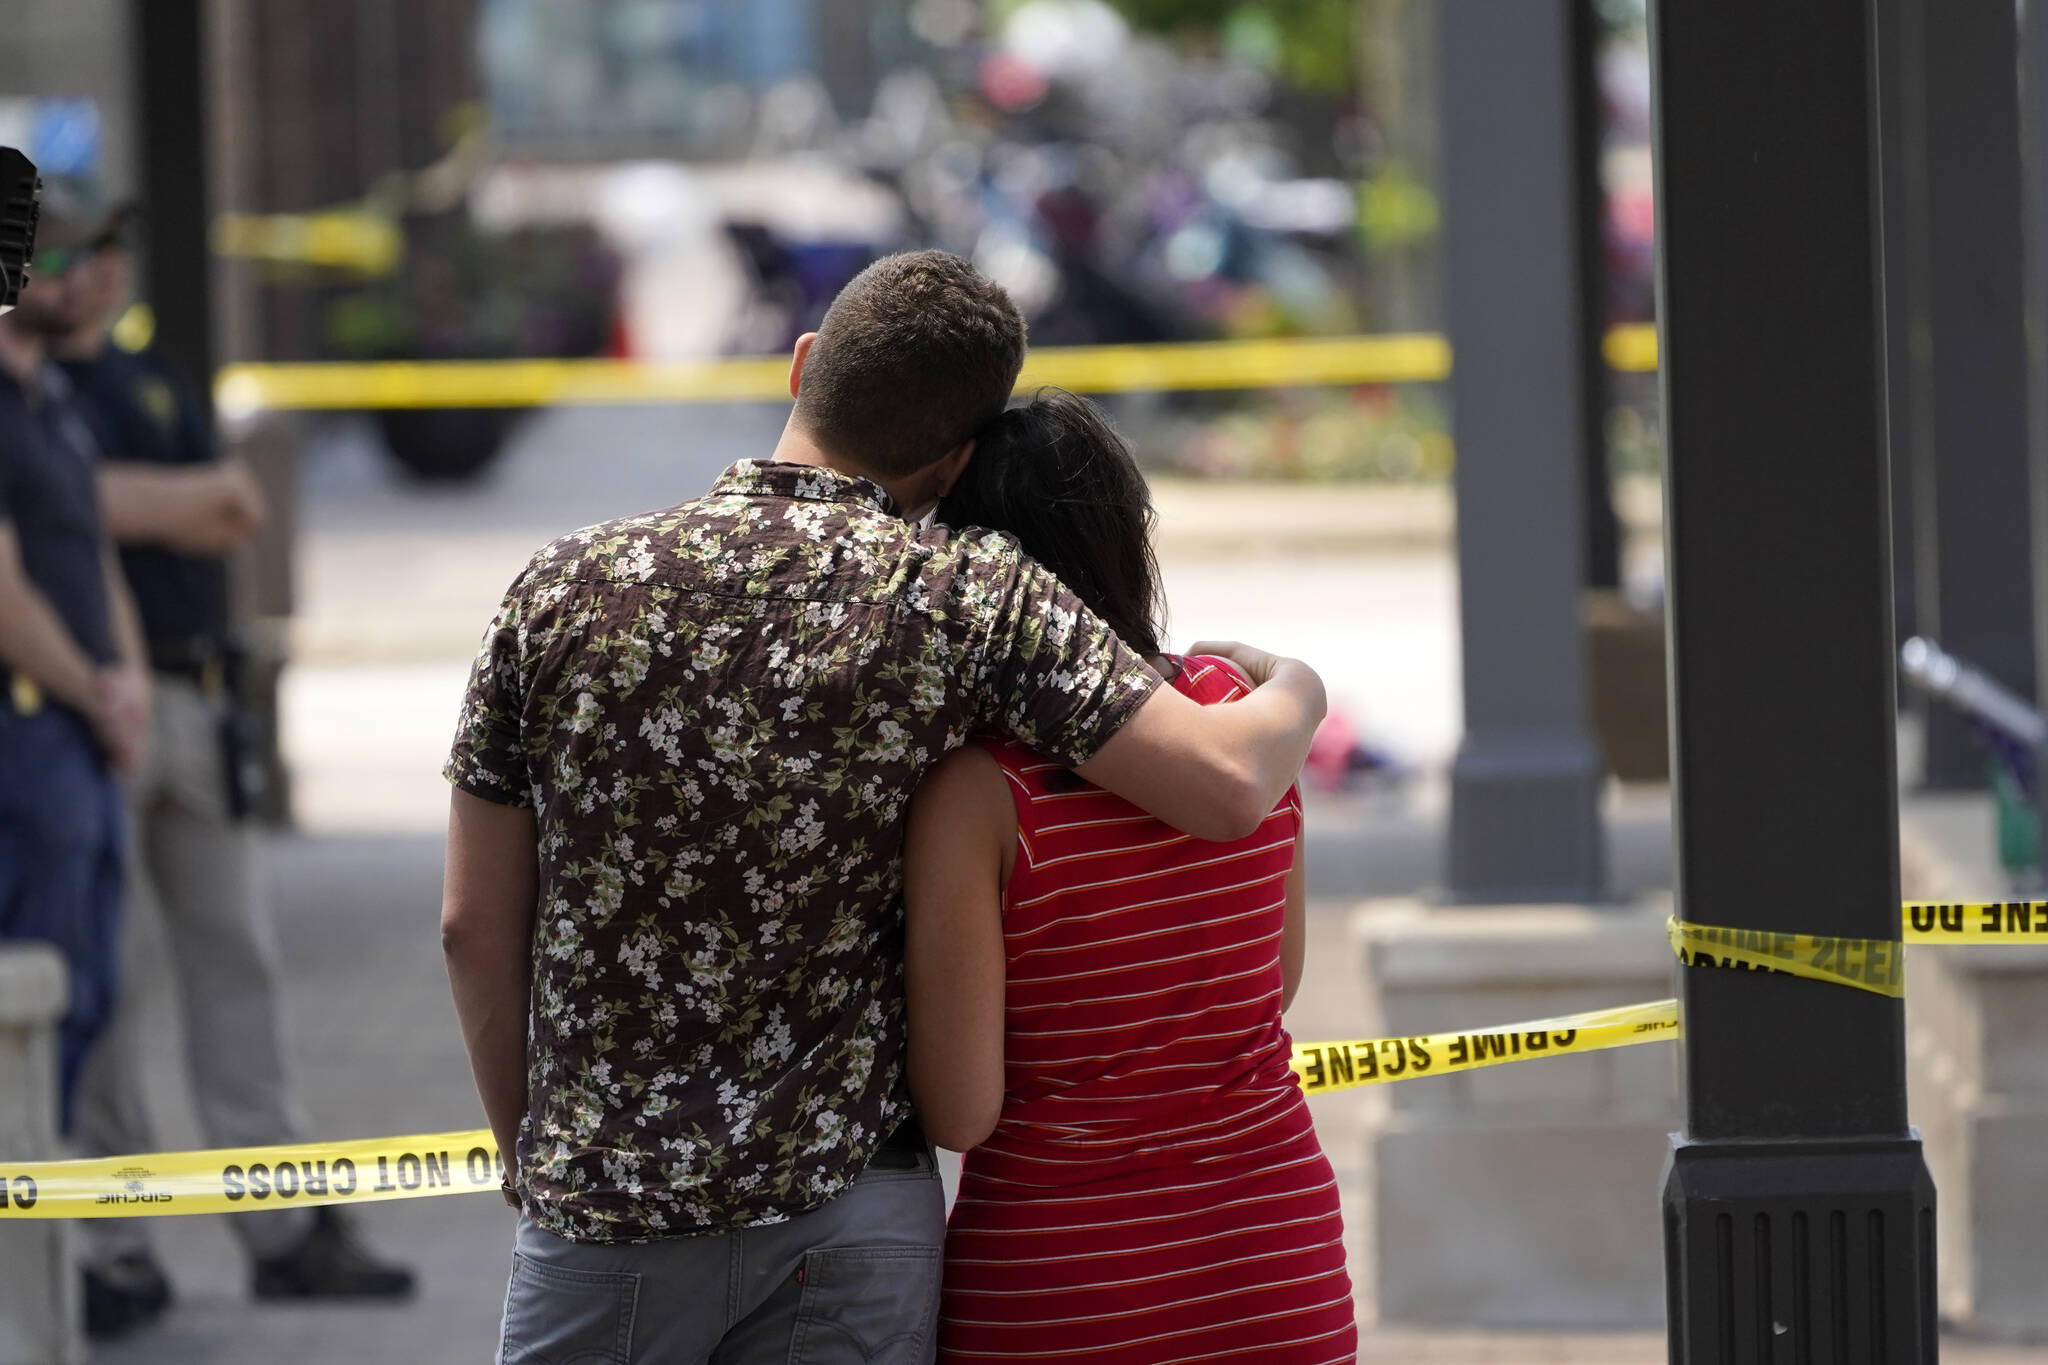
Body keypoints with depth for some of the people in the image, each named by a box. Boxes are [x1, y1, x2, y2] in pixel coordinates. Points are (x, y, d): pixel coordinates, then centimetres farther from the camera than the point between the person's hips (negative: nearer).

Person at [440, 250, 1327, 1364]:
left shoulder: (563, 592, 0)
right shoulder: (971, 601, -6)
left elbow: (476, 928, 5)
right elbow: (1227, 788, -12)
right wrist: (1294, 689, 12)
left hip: (599, 1218, 1)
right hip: (848, 1213, -1)